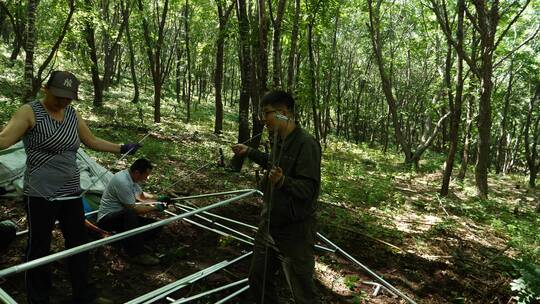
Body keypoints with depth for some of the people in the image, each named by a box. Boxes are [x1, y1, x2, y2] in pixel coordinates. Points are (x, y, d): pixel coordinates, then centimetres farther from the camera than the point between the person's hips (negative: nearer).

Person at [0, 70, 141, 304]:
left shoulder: (72, 114, 9)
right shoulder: (30, 112, -8)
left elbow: (92, 141, 19)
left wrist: (122, 148, 21)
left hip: (71, 193, 6)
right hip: (41, 194, -6)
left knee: (78, 244, 14)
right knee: (39, 248, 5)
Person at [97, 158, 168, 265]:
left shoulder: (131, 177, 3)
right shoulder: (122, 181, -26)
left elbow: (141, 196, 23)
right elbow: (133, 209, -22)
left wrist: (158, 199, 12)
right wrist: (154, 208, -12)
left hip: (124, 216, 9)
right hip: (106, 219, -9)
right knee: (129, 213, -42)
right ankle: (137, 254, -36)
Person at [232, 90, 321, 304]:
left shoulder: (306, 144, -20)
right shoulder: (279, 139, 7)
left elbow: (310, 189, -24)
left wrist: (283, 181, -40)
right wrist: (249, 152, 31)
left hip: (294, 234, -9)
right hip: (268, 226, 9)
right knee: (258, 280, 21)